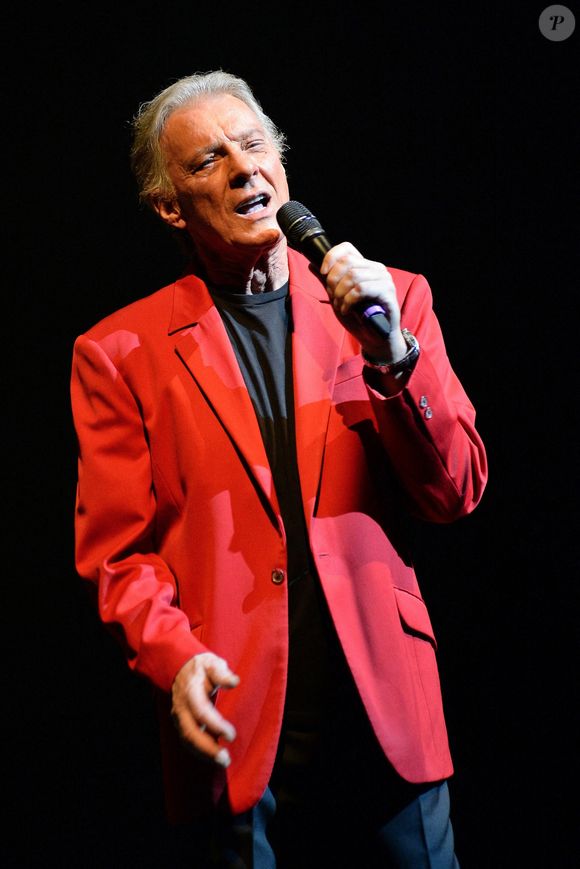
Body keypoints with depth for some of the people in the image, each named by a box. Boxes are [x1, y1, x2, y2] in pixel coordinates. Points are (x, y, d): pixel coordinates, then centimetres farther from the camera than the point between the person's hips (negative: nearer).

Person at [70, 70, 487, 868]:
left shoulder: (392, 300, 7)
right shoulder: (119, 354, 2)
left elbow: (456, 493, 2)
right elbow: (117, 552, 1)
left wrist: (391, 351, -12)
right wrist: (173, 656, -17)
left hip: (387, 719, 2)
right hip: (235, 739, -1)